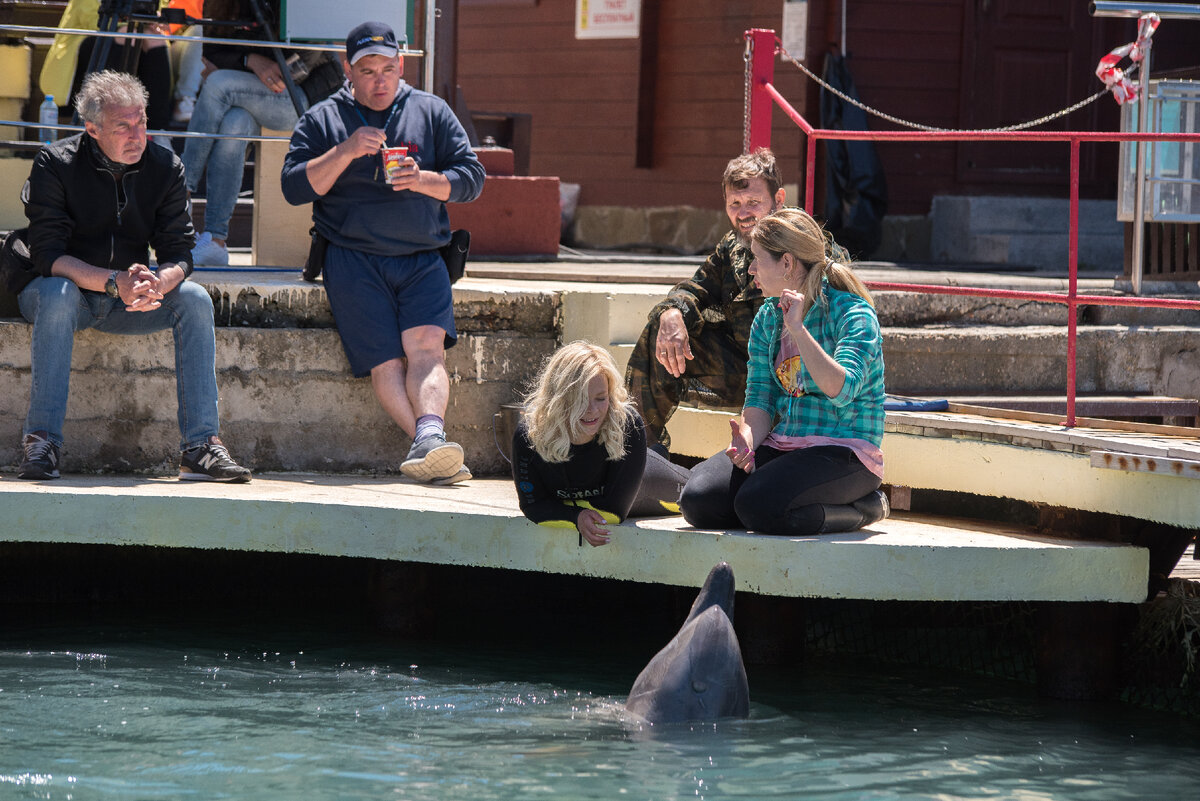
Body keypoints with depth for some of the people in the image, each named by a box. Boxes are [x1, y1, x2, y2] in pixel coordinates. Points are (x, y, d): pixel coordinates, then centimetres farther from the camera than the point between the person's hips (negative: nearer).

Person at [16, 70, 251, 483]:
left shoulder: (165, 167, -4)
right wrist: (115, 282, -36)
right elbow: (48, 255, -21)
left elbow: (178, 254, -6)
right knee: (57, 293, -37)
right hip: (67, 288, -4)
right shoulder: (55, 164, -15)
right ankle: (41, 444, -37)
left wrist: (158, 284, -32)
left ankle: (200, 446, -25)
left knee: (194, 299, -21)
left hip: (127, 300, 4)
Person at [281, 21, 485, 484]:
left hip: (422, 260, 1)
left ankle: (429, 437, -44)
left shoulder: (432, 112, 17)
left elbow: (471, 178, 12)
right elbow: (294, 187, 2)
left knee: (426, 345, -26)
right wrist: (346, 153, -11)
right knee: (385, 363, -20)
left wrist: (423, 180, -8)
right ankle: (432, 448, -32)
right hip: (354, 260, -1)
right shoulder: (322, 120, 13)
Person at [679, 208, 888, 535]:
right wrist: (747, 441, -16)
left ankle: (865, 507, -4)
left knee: (757, 506, -31)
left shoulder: (853, 314, -11)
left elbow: (841, 390, -25)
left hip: (845, 450, -7)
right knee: (699, 501, -15)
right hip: (782, 444, 7)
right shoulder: (767, 319, 12)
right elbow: (761, 399, 6)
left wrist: (798, 329, -25)